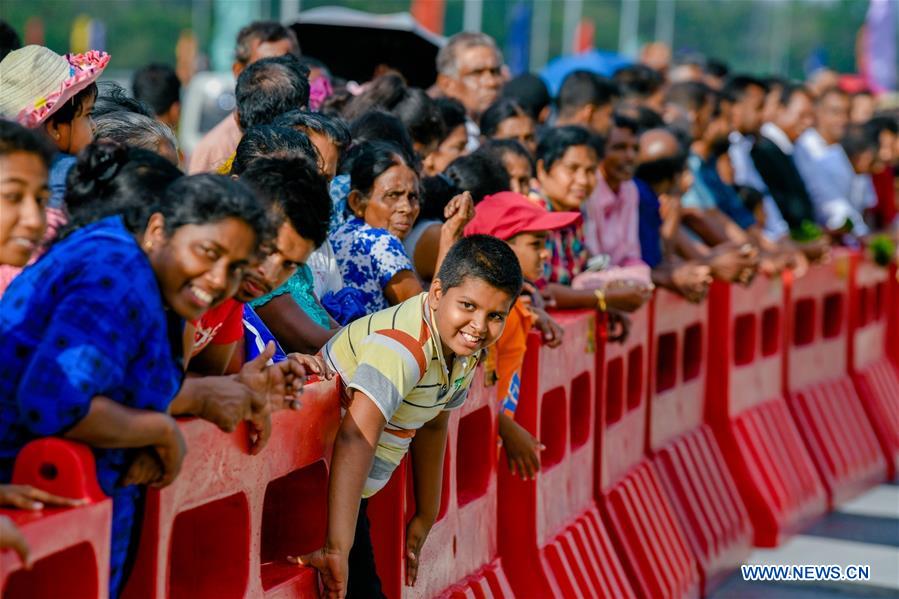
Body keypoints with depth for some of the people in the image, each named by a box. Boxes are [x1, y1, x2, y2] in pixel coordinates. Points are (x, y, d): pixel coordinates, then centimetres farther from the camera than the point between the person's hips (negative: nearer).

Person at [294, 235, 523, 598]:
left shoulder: (465, 348, -2)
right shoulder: (404, 345, -30)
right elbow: (356, 439, -42)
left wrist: (425, 516, 19)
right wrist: (338, 550, -51)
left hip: (353, 491, 9)